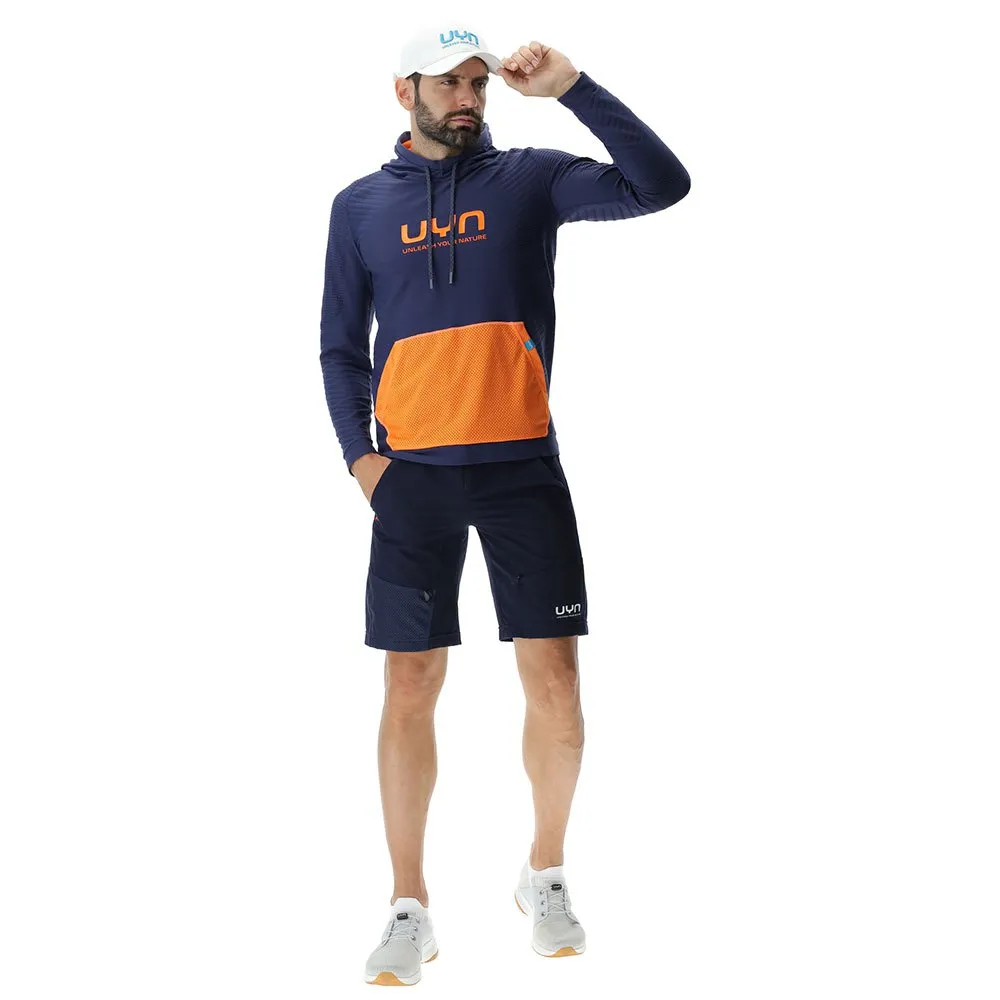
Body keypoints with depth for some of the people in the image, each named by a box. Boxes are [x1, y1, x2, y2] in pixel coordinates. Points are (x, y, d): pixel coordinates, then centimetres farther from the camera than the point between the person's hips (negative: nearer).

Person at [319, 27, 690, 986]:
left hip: (522, 467, 0)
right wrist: (359, 452, -2)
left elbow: (660, 184, -7)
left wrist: (572, 86, -13)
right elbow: (340, 344, 12)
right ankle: (409, 909, 10)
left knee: (554, 679, -1)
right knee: (410, 685, 0)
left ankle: (545, 875, 20)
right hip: (413, 475, 0)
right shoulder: (359, 205, 8)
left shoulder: (528, 178, 5)